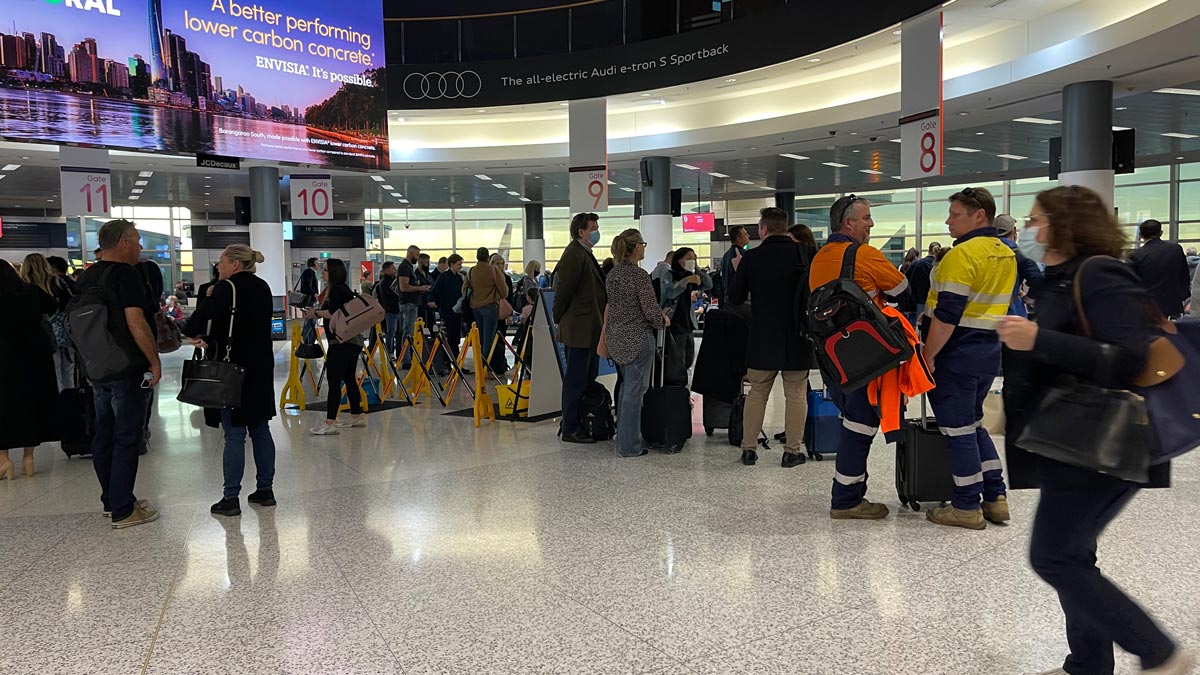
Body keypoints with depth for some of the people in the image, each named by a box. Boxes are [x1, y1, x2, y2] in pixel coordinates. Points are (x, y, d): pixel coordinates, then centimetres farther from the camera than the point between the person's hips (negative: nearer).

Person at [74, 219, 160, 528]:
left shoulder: (86, 277, 12)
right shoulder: (124, 274, -14)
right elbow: (136, 322, -22)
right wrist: (155, 361, -15)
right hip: (128, 370, -8)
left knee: (104, 436, 15)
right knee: (127, 439, -3)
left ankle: (111, 500, 27)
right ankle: (123, 511, 0)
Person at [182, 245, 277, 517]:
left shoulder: (227, 288, -13)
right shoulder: (262, 287, 11)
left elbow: (203, 317, -19)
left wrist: (193, 334, 3)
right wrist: (210, 339, 6)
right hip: (261, 367, 7)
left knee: (234, 435, -3)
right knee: (260, 429, 12)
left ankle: (231, 498, 2)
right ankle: (265, 489, 19)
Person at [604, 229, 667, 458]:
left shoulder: (611, 275, 8)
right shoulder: (639, 275, -16)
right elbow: (652, 311, -17)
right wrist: (663, 320, 5)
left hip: (616, 337, 8)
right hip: (638, 338, -8)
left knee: (627, 386, 20)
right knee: (635, 390, -2)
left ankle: (623, 438, 26)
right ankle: (629, 446, 3)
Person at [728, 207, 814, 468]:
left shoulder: (751, 258, -6)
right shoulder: (804, 253, -6)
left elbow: (735, 298, 1)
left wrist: (738, 271, 15)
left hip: (763, 339, 1)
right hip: (797, 338, -1)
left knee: (757, 393, 13)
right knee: (796, 395, 8)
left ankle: (748, 448, 16)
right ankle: (792, 451, 10)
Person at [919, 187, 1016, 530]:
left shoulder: (963, 254, -17)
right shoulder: (1006, 255, 12)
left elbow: (947, 314, -22)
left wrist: (928, 356, -16)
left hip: (957, 352, -9)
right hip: (990, 349, 9)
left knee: (958, 428, 1)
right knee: (973, 423, 20)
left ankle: (966, 507, 10)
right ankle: (995, 498, 22)